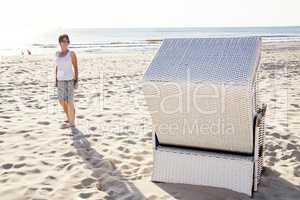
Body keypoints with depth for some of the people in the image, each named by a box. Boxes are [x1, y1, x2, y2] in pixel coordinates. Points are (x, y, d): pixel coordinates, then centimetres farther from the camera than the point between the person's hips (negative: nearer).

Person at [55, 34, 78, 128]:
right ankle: (69, 118, 30)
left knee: (69, 101, -5)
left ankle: (72, 122, 5)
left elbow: (76, 67, -5)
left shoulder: (71, 53, -6)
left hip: (69, 80, -6)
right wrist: (56, 79, 12)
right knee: (62, 101, 11)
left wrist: (76, 80, -11)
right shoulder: (58, 53, 10)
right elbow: (57, 67, 15)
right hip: (60, 80, 6)